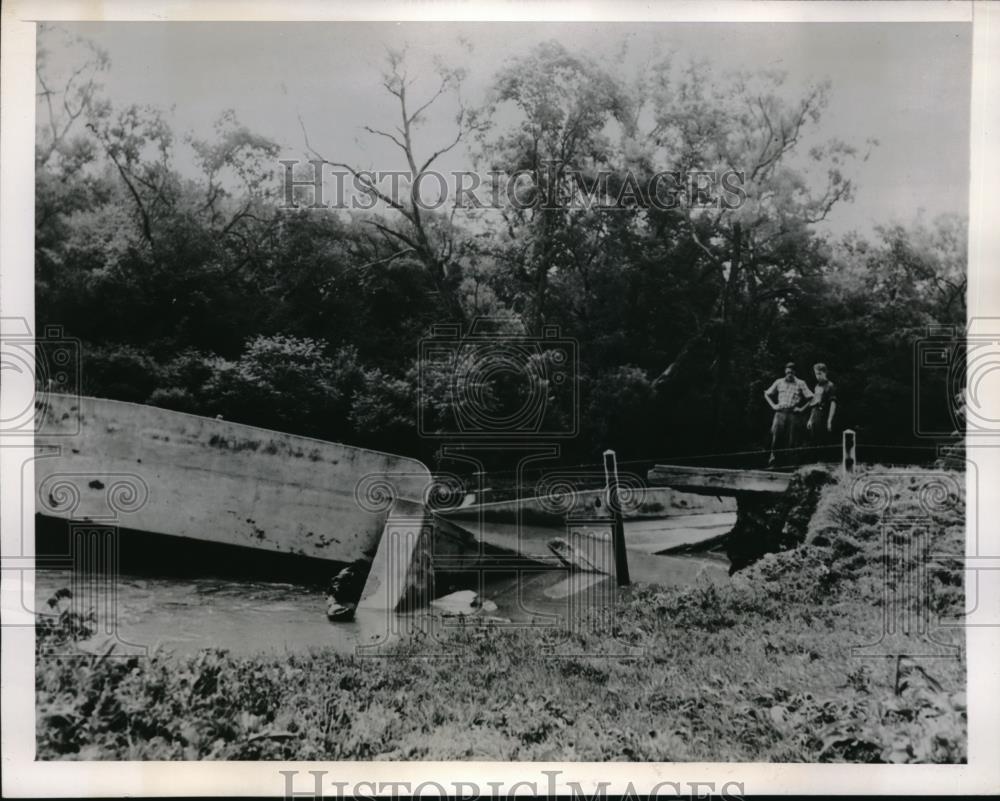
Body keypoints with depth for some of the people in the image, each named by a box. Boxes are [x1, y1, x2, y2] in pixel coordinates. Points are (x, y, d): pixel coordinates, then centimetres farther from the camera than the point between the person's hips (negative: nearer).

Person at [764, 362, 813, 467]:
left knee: (790, 439, -2)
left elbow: (811, 397, 4)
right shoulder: (779, 382, 12)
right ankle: (773, 457, -16)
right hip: (780, 412, 1)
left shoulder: (800, 383, 6)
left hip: (792, 414, -1)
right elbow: (767, 394, 21)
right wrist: (773, 405, 9)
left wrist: (802, 408, -2)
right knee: (775, 434, -17)